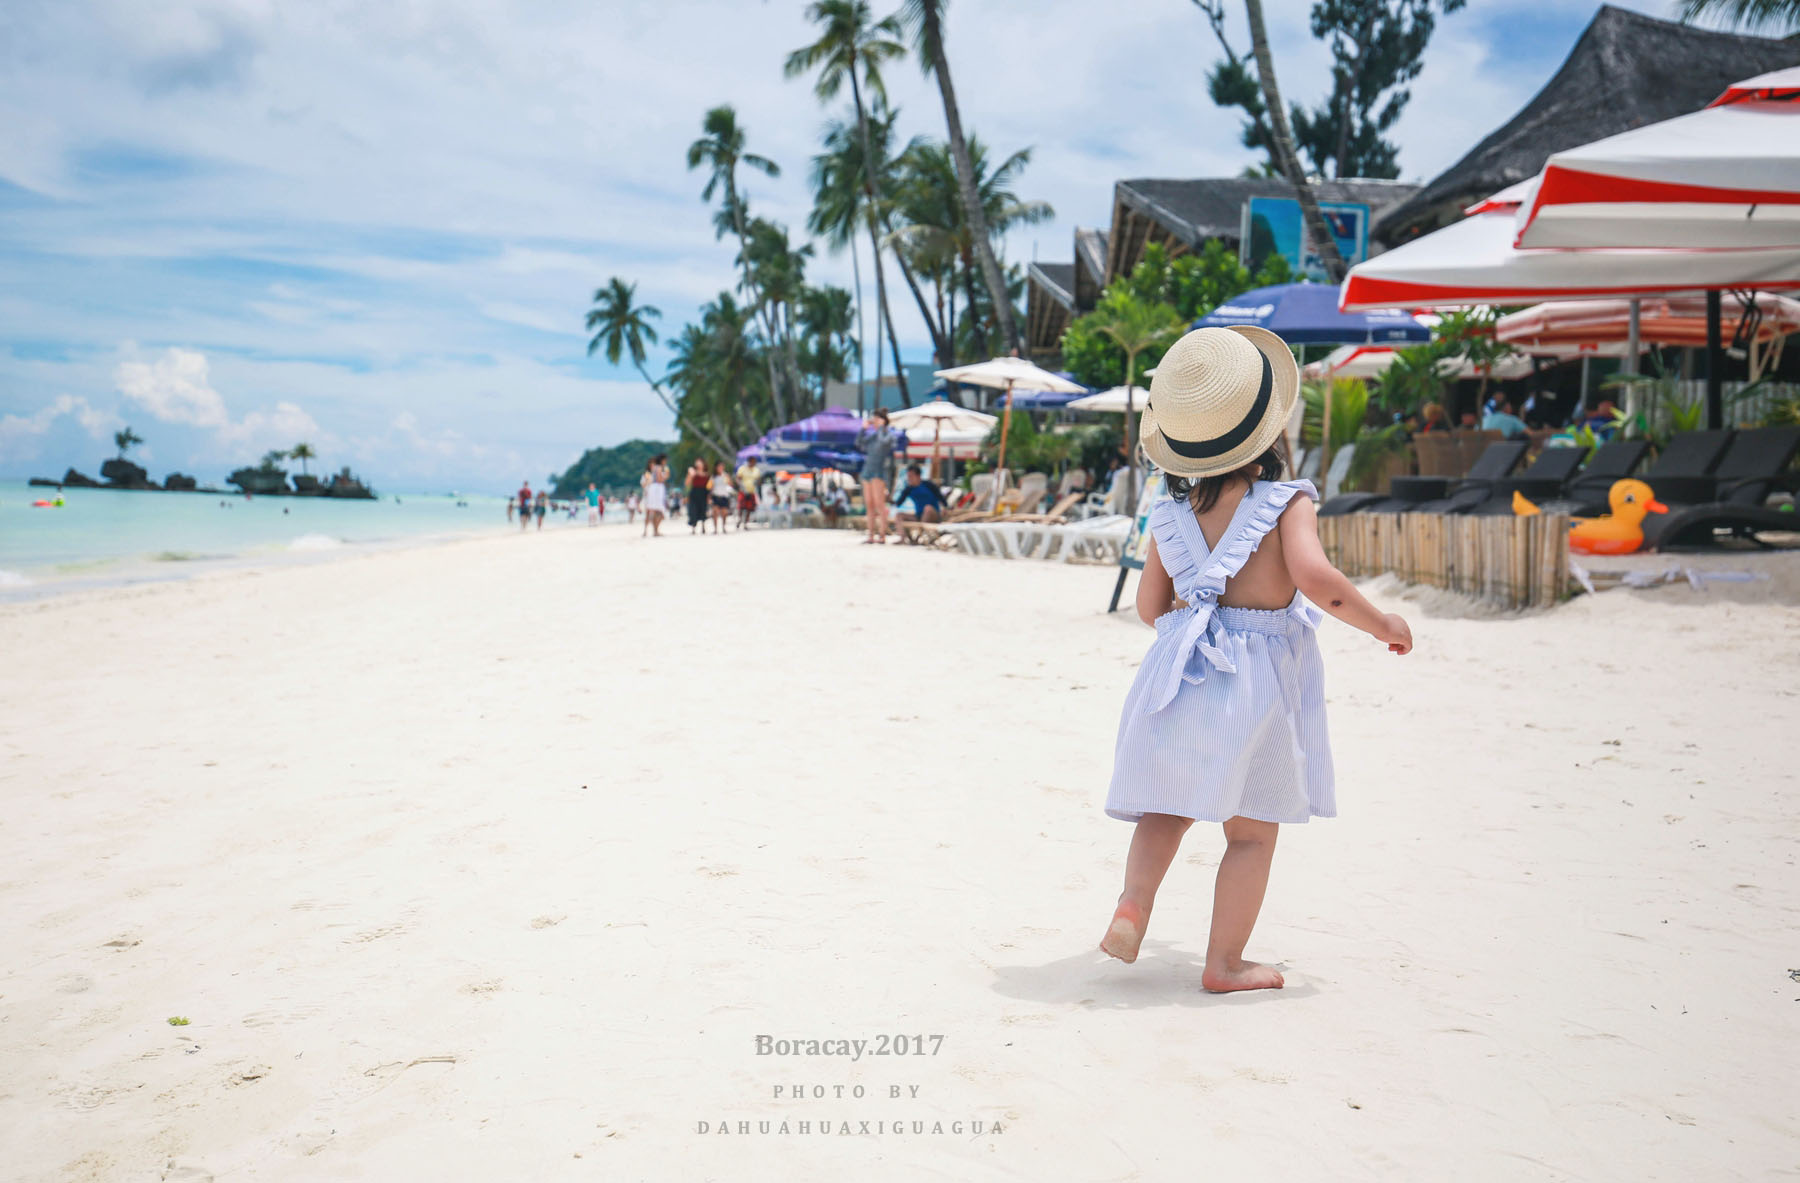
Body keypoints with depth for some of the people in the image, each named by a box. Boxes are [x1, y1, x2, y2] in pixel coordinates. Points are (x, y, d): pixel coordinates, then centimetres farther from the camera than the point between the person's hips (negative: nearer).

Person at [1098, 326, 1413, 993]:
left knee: (1168, 807, 19)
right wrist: (1382, 624, -10)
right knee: (1252, 831, 8)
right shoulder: (1286, 502, -10)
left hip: (1183, 667, 4)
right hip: (1257, 682, -4)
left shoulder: (1172, 514, 4)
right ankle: (1225, 963, 12)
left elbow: (1150, 606, 10)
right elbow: (1315, 577, -24)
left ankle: (1132, 906, -2)